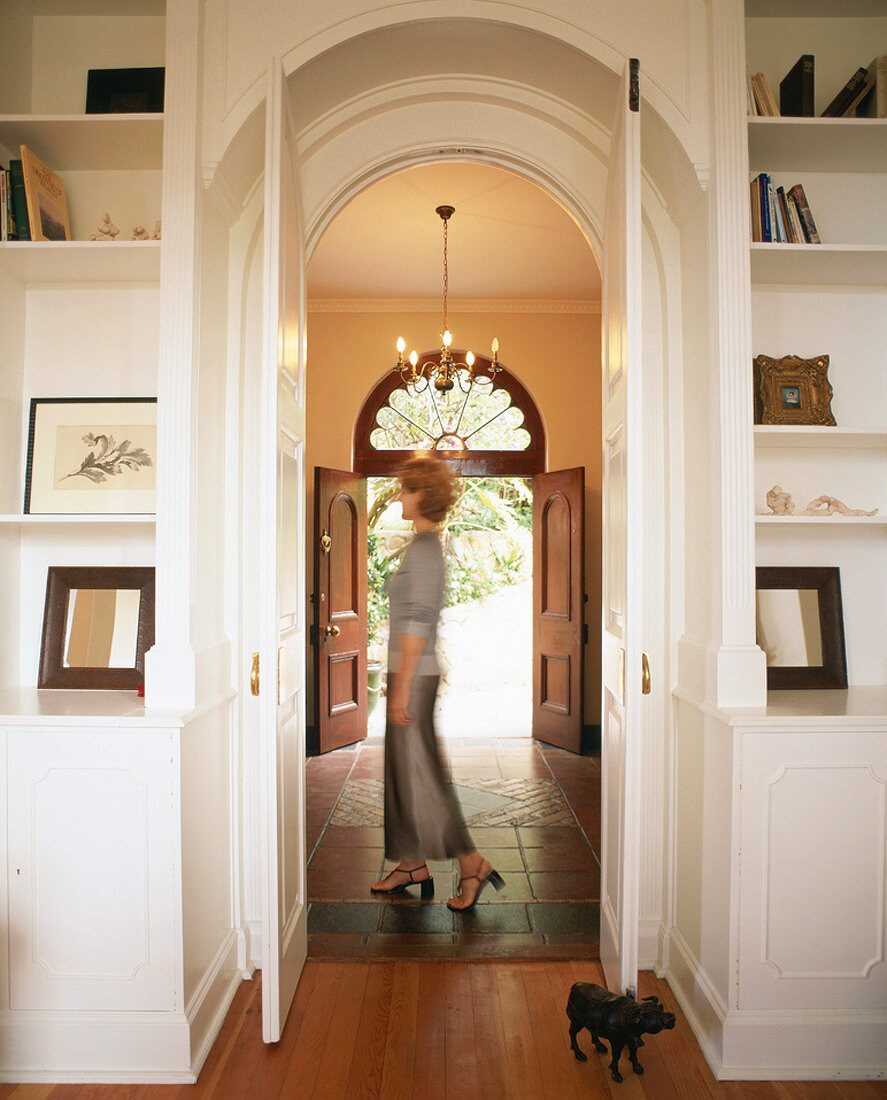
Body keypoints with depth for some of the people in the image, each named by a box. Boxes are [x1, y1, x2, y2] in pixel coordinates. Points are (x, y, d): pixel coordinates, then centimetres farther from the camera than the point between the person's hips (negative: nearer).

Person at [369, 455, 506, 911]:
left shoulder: (423, 547, -16)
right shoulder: (428, 544, 13)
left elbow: (418, 620, -21)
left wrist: (402, 687, -20)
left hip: (413, 673, -10)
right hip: (411, 671, 10)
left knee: (419, 773, -1)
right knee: (402, 770, 15)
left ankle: (472, 864, 9)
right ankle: (413, 865, 26)